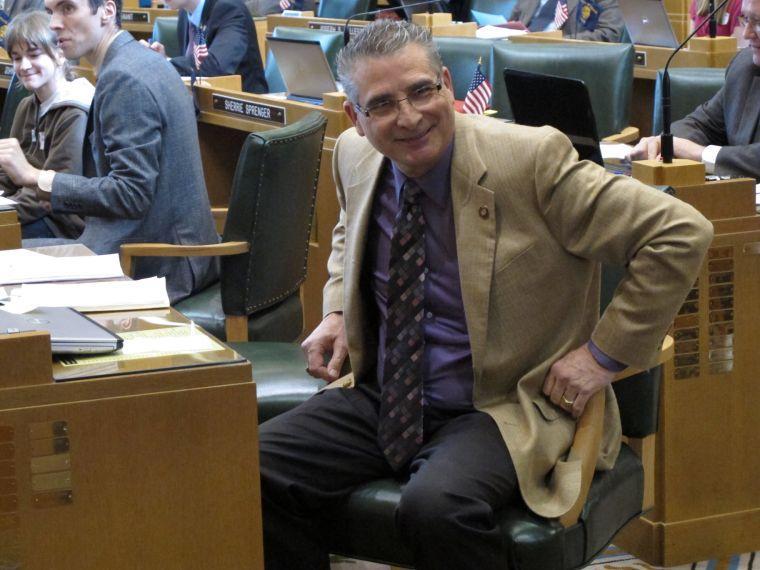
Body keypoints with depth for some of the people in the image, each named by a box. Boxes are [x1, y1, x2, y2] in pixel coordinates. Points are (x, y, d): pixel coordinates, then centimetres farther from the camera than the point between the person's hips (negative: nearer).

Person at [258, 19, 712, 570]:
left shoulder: (530, 160, -18)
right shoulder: (355, 157, 2)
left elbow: (681, 234, -17)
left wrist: (604, 355, -14)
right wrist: (337, 311, 9)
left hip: (499, 411, -6)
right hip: (382, 398, 6)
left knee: (435, 507, -35)